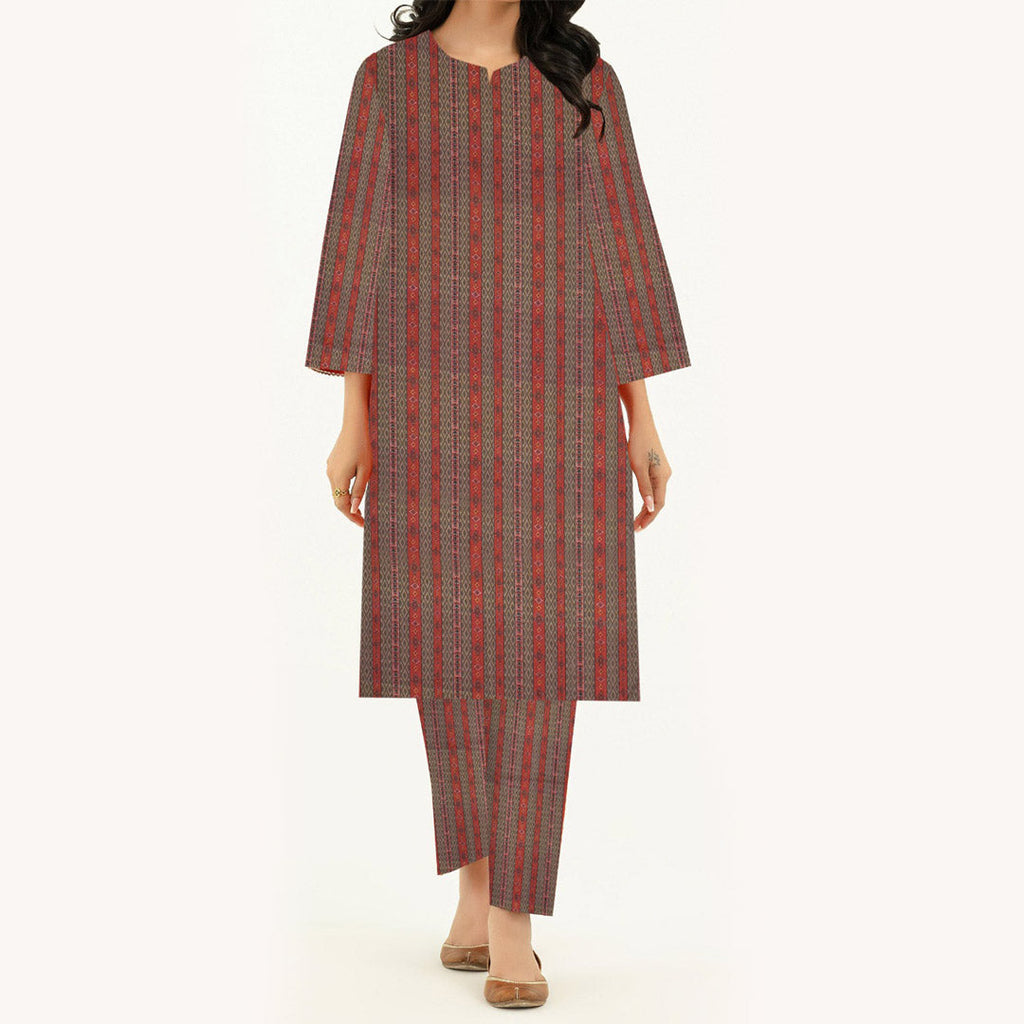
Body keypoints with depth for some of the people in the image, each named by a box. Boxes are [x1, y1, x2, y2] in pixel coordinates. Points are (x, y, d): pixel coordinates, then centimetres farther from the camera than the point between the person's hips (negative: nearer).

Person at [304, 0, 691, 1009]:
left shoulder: (587, 82, 10)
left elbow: (621, 245, 6)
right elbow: (357, 248, 4)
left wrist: (643, 422, 0)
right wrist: (353, 423, -2)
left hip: (557, 404, 0)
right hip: (435, 400, 1)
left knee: (536, 645, -5)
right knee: (449, 642, 1)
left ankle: (512, 919, 5)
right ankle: (479, 871, 22)